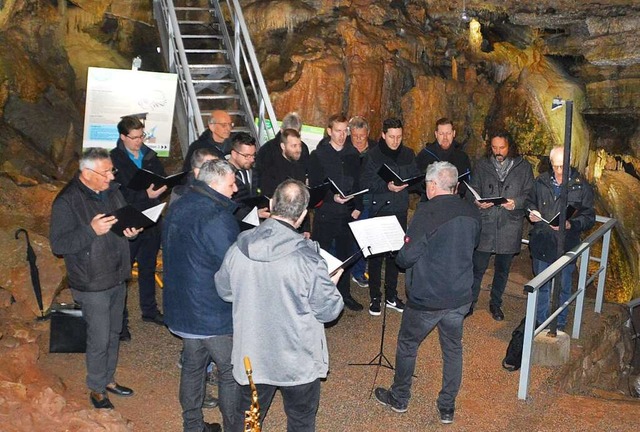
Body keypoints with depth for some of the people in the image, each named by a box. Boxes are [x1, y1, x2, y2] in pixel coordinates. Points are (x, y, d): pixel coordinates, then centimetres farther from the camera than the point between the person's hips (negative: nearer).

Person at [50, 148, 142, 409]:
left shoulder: (112, 191, 3)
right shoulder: (67, 201, -18)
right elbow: (58, 244, -21)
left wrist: (131, 231, -5)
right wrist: (92, 231, -33)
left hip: (117, 278, 7)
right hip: (92, 285, -7)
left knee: (114, 333, 19)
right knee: (99, 339, 2)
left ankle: (108, 379, 38)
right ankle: (96, 389, 24)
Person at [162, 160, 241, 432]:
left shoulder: (177, 208, 5)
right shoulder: (216, 218, -24)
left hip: (180, 308, 9)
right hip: (214, 314, -8)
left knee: (192, 366, 21)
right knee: (231, 371, 9)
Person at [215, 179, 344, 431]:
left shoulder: (237, 250, -13)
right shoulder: (308, 260, -26)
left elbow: (224, 292, 4)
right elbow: (329, 310, -15)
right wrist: (333, 284, 4)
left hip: (251, 357, 4)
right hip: (298, 363, -3)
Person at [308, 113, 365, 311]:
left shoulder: (353, 154, 9)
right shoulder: (318, 155, -4)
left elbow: (357, 183, 13)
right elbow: (314, 186, -7)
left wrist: (358, 207, 4)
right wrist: (332, 197, -21)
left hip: (348, 213, 4)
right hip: (325, 213, -4)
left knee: (346, 254, 12)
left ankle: (345, 293, 25)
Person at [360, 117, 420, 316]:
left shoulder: (408, 154, 7)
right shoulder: (373, 155, -4)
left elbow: (416, 178, 11)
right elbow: (365, 183, -9)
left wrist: (408, 184, -11)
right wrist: (387, 187, -22)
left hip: (400, 212, 4)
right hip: (379, 211, -4)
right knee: (376, 255, 1)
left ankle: (391, 296, 23)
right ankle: (375, 297, 12)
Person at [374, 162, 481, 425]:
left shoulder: (428, 211, -22)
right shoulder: (472, 213, -2)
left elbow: (407, 256, -20)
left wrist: (400, 258, 1)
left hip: (426, 298, -5)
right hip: (460, 298, 5)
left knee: (407, 345, 16)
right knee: (453, 349, 19)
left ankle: (399, 399, 33)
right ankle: (447, 407, 30)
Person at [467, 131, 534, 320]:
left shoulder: (523, 167, 1)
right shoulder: (482, 165, 4)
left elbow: (530, 194, 2)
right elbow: (472, 191, 6)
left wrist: (516, 203, -18)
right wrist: (477, 202, -16)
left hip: (509, 226, 1)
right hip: (485, 224, 0)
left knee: (502, 269, 15)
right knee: (477, 267, 3)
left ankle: (496, 303, 33)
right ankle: (470, 302, 20)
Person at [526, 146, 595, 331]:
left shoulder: (581, 186, -9)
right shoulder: (541, 182, 0)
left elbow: (589, 217, -7)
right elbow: (530, 202, 15)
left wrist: (570, 224, -24)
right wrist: (532, 213, -7)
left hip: (566, 246, -2)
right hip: (541, 244, 3)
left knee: (563, 287, 13)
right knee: (542, 286, 16)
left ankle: (560, 324, 30)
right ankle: (541, 321, 32)